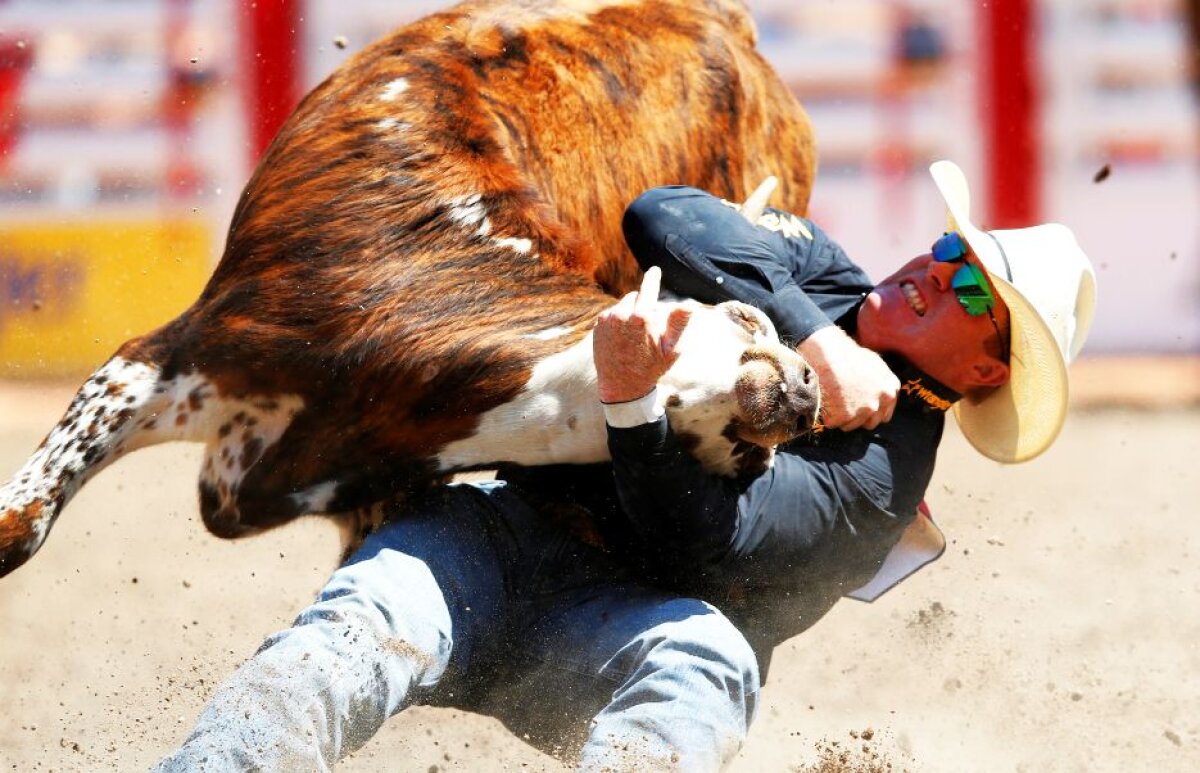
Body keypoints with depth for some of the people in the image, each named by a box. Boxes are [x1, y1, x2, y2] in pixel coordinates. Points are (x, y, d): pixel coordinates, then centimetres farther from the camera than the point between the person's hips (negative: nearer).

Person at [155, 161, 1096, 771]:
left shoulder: (879, 479, -3)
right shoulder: (824, 276, 14)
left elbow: (706, 533, -20)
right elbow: (665, 218, -6)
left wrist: (632, 404, -37)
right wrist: (818, 338, -13)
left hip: (611, 630, -4)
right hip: (499, 530, 4)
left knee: (710, 653, -38)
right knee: (371, 619, -29)